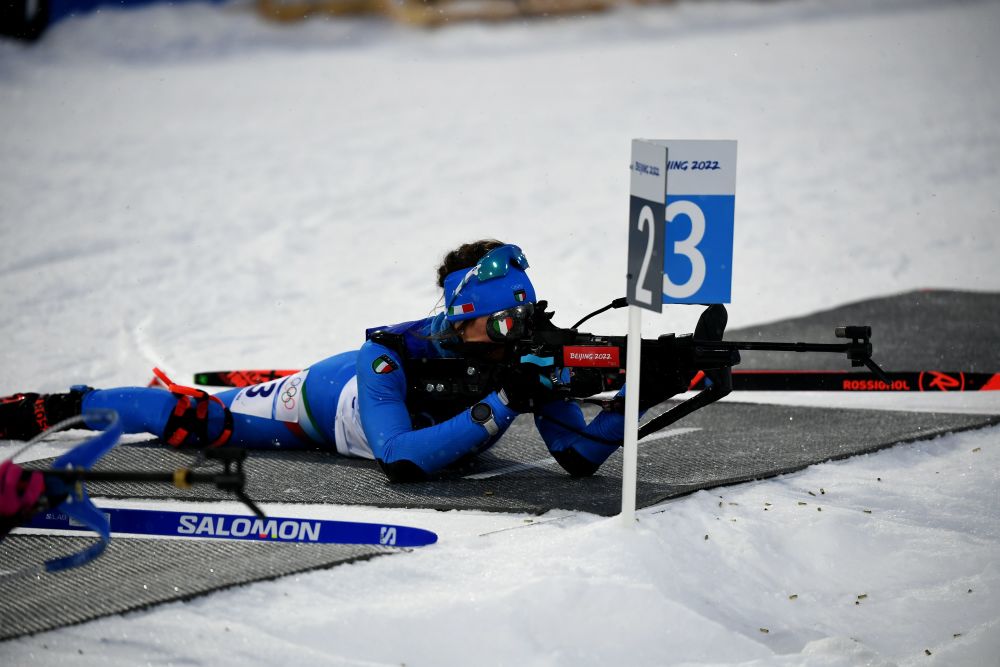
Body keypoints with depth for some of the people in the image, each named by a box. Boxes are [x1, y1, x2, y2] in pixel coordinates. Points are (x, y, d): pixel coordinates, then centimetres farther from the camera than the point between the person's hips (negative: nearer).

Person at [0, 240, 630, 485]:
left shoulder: (531, 359, -30)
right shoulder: (394, 354, -42)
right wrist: (501, 406, -56)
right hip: (330, 396, -5)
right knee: (194, 419, 2)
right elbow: (400, 463, -52)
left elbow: (579, 456, -30)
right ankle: (53, 406, 22)